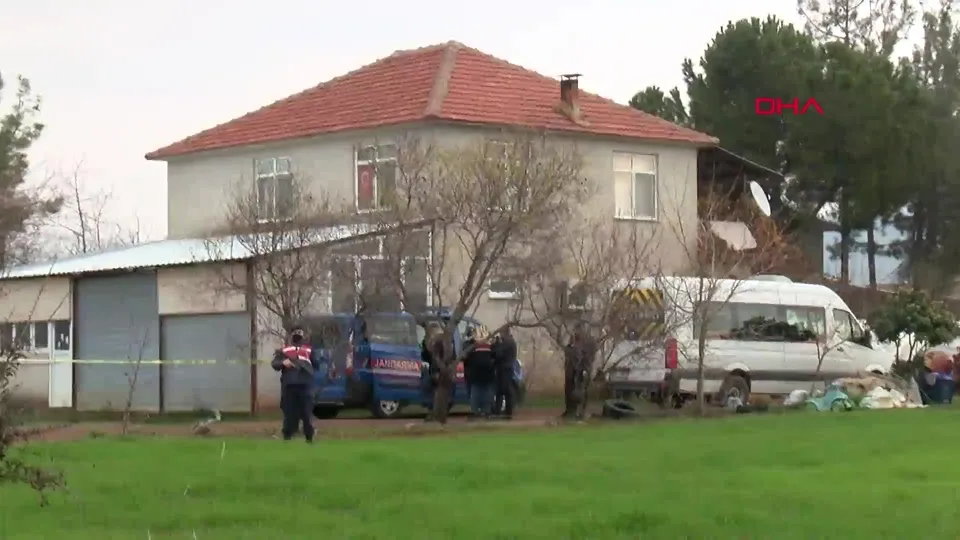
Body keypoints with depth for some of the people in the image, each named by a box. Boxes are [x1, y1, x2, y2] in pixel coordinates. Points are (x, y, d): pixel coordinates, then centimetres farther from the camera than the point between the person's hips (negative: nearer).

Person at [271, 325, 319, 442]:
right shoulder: (284, 350, 16)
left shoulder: (308, 349, 21)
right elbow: (274, 363, 5)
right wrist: (283, 362, -14)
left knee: (307, 411, 1)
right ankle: (287, 437, 8)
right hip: (289, 384, -1)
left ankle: (309, 437, 7)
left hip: (305, 384, 1)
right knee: (289, 411, 0)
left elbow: (316, 365, 22)